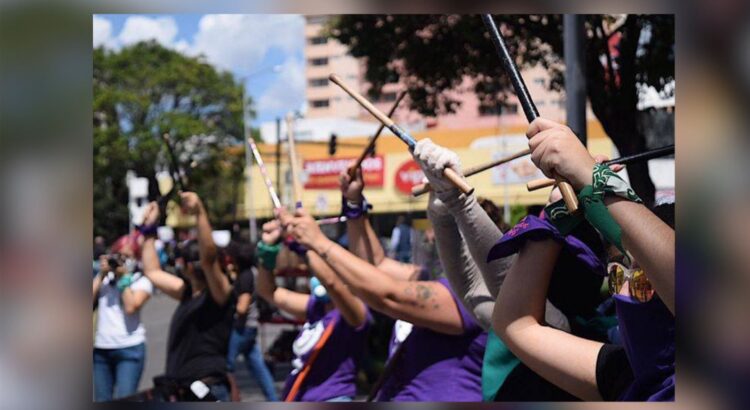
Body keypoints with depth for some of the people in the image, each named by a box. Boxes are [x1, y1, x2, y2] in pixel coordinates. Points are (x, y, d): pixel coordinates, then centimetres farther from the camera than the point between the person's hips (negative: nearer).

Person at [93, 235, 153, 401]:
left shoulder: (141, 281, 3)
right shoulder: (104, 278, 14)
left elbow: (131, 307, -13)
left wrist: (124, 276, -7)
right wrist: (102, 274, 1)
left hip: (130, 349, -4)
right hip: (101, 349, 4)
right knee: (101, 402, 8)